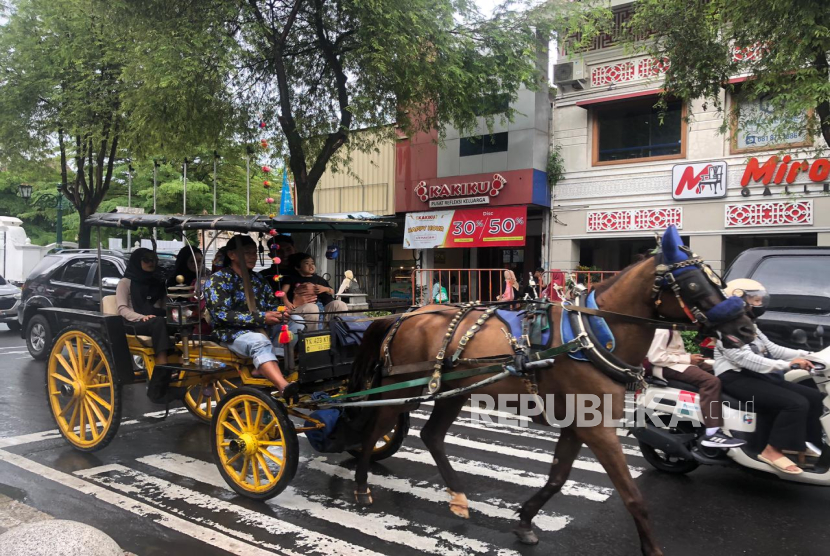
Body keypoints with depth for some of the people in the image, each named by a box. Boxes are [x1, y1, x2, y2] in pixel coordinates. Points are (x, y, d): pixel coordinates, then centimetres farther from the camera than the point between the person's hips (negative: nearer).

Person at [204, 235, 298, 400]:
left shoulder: (259, 280, 19)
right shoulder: (218, 280, -2)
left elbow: (273, 305, 20)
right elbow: (221, 315, -14)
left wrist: (278, 313, -8)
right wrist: (261, 317, -21)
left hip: (262, 330, 7)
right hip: (233, 332, -7)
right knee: (260, 342, -39)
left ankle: (264, 369, -28)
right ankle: (285, 387, -61)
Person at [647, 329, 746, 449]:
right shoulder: (661, 329, -19)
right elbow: (655, 357, -24)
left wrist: (688, 356, 3)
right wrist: (687, 358, -19)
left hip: (678, 361, 11)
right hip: (667, 366, -11)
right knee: (711, 381, -26)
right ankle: (711, 434, -28)